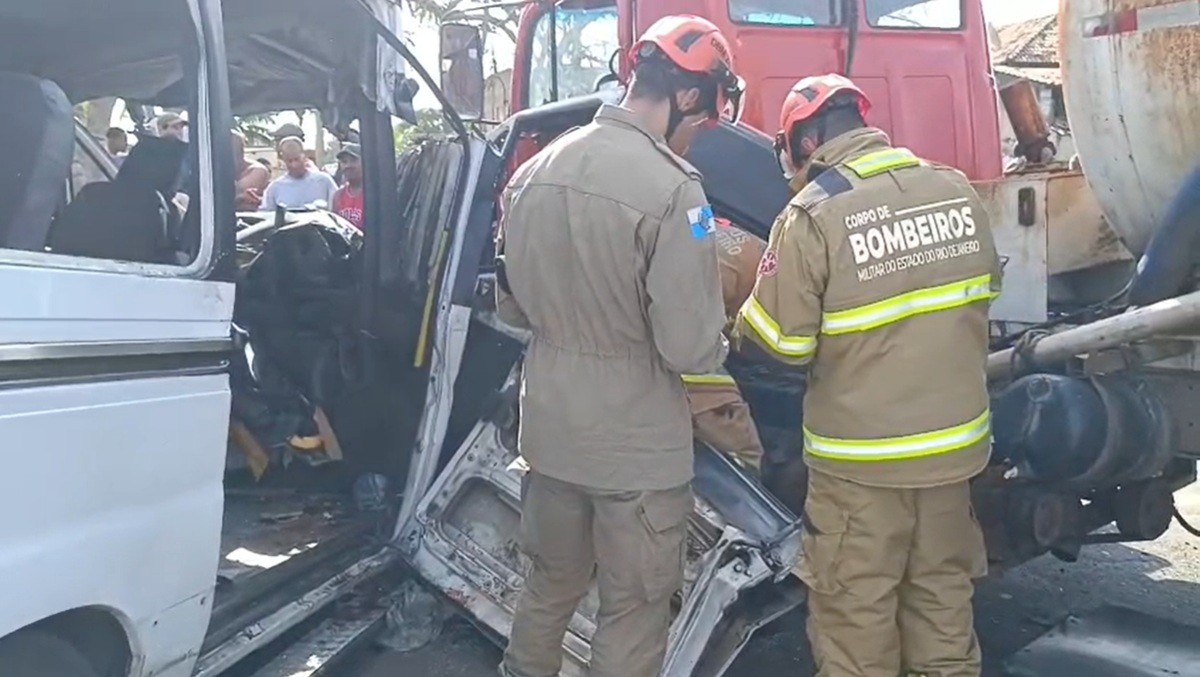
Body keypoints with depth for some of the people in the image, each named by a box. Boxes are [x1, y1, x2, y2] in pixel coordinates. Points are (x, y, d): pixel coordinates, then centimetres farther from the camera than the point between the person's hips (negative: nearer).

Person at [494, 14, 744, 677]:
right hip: (637, 444, -6)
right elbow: (690, 348, -20)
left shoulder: (533, 170, 1)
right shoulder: (671, 188, -22)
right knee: (633, 611, 12)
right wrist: (720, 343, 1)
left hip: (547, 426, 7)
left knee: (549, 584, 26)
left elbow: (511, 304, 10)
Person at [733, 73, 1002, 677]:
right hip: (956, 439, 6)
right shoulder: (956, 190, 1)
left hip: (861, 457, -6)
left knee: (856, 613, 10)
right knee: (942, 595, 21)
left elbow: (781, 340, -15)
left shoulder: (814, 213, -17)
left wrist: (740, 325, 5)